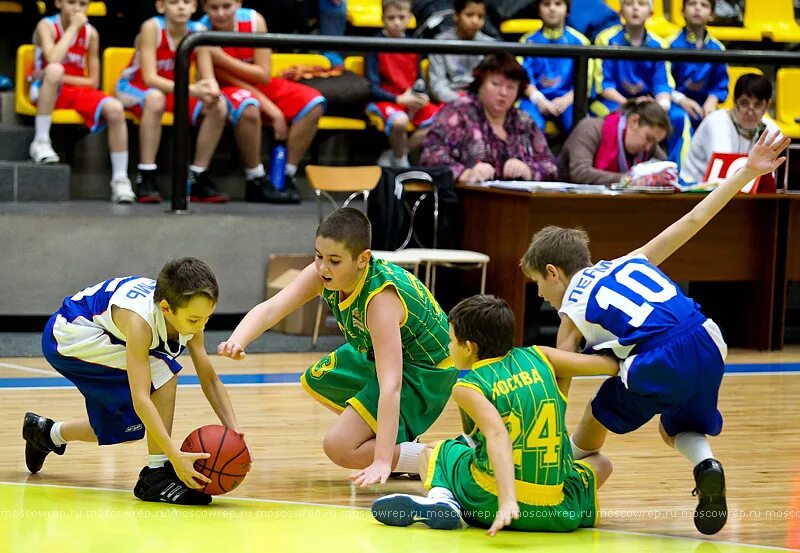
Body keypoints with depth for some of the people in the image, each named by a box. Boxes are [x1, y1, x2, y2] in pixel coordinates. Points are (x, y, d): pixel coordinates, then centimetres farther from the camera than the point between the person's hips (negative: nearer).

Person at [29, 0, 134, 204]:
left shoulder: (90, 33, 5)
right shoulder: (47, 26, -6)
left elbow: (93, 81, 5)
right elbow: (53, 60, -27)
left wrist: (62, 78, -11)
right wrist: (73, 27, -18)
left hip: (79, 91, 4)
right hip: (47, 93, -4)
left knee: (115, 109, -23)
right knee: (54, 70, -38)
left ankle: (120, 179, -17)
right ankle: (41, 141, -26)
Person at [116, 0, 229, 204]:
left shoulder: (198, 31, -9)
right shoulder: (152, 28, -22)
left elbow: (208, 77, -10)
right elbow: (150, 78, -29)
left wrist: (212, 90, -36)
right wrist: (192, 89, -40)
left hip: (174, 91, 5)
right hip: (135, 89, -5)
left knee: (219, 107, -18)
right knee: (155, 97, -39)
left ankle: (198, 178, -5)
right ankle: (146, 178, -32)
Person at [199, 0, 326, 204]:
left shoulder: (254, 20, -13)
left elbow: (264, 76, -13)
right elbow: (227, 79, -18)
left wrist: (222, 59, -27)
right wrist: (272, 110, -23)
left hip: (259, 87, 5)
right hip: (226, 90, -5)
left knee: (314, 103, -15)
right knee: (248, 107, -39)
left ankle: (287, 177, -10)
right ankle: (256, 181, -25)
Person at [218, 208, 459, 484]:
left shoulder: (380, 299, -37)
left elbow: (390, 386, -42)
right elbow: (270, 309, -27)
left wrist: (382, 461, -48)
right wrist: (237, 341, -50)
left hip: (425, 373, -9)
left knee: (339, 448, -15)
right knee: (316, 380, 25)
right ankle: (398, 441, 22)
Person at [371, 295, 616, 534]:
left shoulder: (468, 388, -4)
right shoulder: (538, 357, 8)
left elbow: (497, 433, -22)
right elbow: (611, 365, 7)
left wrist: (508, 501, -35)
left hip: (487, 502, -2)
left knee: (430, 454, 28)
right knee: (601, 463, 33)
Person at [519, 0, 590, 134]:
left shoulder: (578, 41, 11)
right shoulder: (528, 41, 12)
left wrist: (566, 100, -14)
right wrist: (538, 100, -18)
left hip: (567, 99, 0)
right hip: (536, 99, 0)